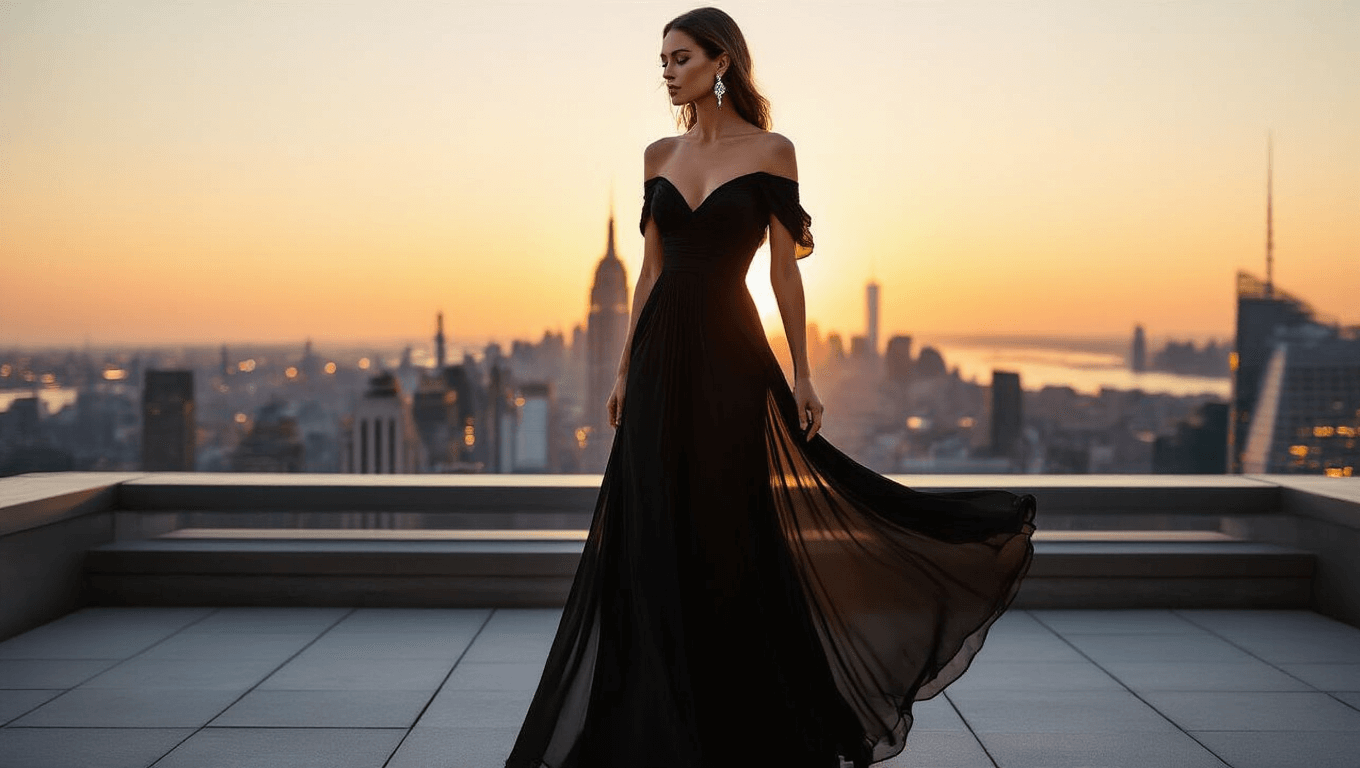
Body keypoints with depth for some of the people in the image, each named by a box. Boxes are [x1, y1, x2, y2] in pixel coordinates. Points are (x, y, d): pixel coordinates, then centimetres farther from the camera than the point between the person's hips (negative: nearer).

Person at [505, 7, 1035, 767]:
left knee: (732, 533, 0)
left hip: (731, 354, -4)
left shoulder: (770, 151, -2)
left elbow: (785, 267, -3)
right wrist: (626, 368, 10)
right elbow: (651, 267, 12)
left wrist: (802, 375, -6)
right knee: (658, 538, 5)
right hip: (662, 356, 4)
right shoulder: (659, 155, 10)